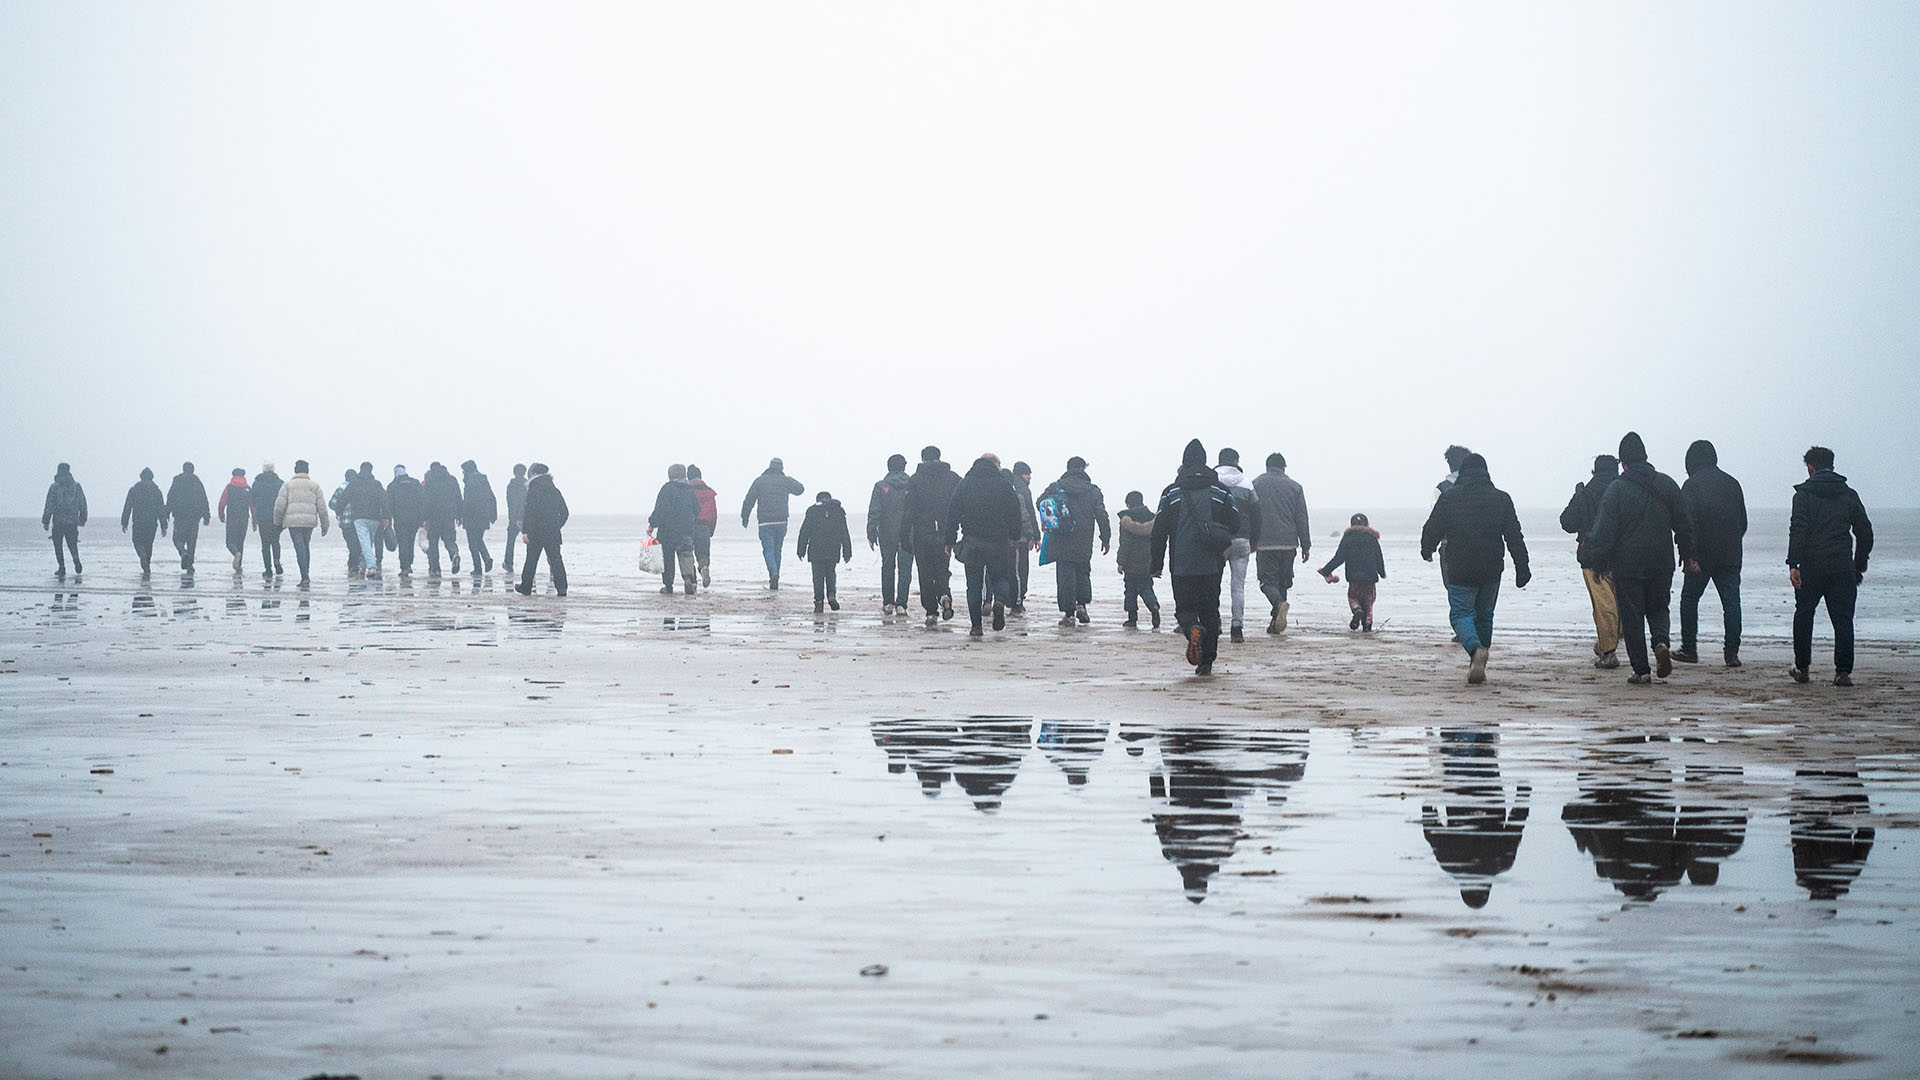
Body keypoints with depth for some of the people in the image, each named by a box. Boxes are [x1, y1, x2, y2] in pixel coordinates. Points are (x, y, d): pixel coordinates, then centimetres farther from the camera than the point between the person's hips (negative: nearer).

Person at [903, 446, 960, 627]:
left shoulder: (916, 479, -1)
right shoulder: (953, 478, 5)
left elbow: (909, 510, -4)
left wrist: (904, 537, -1)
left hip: (922, 533, -2)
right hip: (945, 534, 2)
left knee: (926, 574, 5)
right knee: (942, 570, 11)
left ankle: (931, 611, 1)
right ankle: (944, 595, -18)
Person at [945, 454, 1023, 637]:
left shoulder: (965, 483, 5)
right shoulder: (1004, 484, 1)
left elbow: (953, 512, 4)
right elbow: (1015, 512, 3)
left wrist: (950, 540, 7)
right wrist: (1015, 536, 14)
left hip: (971, 541, 1)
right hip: (998, 542, -1)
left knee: (974, 584, 5)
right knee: (1000, 577, 13)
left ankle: (976, 626, 0)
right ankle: (1000, 601, -19)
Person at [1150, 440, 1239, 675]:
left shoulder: (1172, 493, 0)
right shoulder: (1220, 492, 3)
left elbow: (1159, 531, -1)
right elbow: (1235, 524, 4)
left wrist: (1156, 565, 7)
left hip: (1182, 566, -1)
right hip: (1212, 565, 2)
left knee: (1184, 609, 8)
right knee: (1210, 610, 12)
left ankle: (1193, 630, -26)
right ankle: (1207, 661, 8)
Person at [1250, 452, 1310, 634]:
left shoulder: (1256, 484, 3)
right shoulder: (1294, 487, 6)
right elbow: (1302, 520, 6)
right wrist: (1306, 546, 10)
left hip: (1265, 543, -2)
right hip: (1288, 542, 2)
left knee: (1267, 580, 0)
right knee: (1283, 581, 12)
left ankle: (1279, 604, -30)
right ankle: (1276, 623, 12)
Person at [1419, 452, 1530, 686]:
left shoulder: (1448, 497, -4)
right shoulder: (1501, 499, 2)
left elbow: (1432, 529, 3)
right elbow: (1514, 537, 1)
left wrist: (1427, 551, 24)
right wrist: (1522, 569, 5)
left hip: (1460, 570, -3)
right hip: (1491, 570, 3)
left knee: (1461, 613, 0)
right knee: (1484, 615, 17)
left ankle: (1476, 649, -30)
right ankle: (1478, 668, 22)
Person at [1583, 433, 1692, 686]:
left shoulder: (1617, 489, -9)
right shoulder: (1667, 485, 3)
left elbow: (1604, 531, -11)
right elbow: (1683, 524, 8)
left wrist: (1596, 561, -3)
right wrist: (1687, 554, 19)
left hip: (1627, 564, -4)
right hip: (1661, 564, 4)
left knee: (1632, 617, 4)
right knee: (1658, 607, 19)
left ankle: (1641, 670, 3)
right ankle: (1661, 641, -10)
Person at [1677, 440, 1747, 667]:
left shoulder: (1692, 484, -7)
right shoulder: (1732, 484, 10)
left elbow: (1686, 522, -16)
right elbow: (1743, 522, 15)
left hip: (1700, 555, -4)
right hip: (1730, 555, 4)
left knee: (1690, 599, 10)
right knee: (1731, 601, 1)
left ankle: (1689, 648, 12)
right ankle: (1731, 651, -6)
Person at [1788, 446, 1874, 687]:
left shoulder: (1804, 493, -1)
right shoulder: (1849, 495, 10)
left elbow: (1798, 529, -11)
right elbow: (1865, 531, 13)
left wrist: (1793, 563, -14)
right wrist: (1860, 563, 24)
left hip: (1812, 566, -2)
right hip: (1843, 566, 2)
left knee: (1803, 615, 14)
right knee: (1843, 618, 2)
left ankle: (1802, 668, 16)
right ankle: (1843, 671, -7)